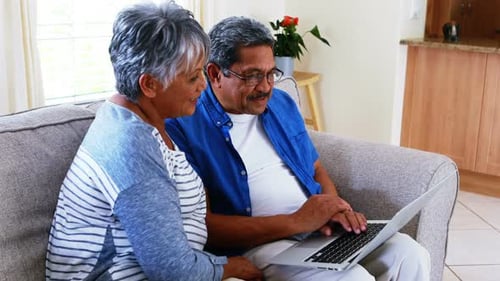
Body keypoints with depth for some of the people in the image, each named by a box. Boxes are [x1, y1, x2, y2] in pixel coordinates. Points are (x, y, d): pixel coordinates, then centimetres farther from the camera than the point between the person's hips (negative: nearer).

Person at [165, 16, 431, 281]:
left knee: (410, 255, -10)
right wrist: (295, 222, -20)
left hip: (321, 228, 7)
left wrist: (334, 208, -3)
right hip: (253, 244, -7)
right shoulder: (183, 127, -9)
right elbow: (202, 225, -16)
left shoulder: (282, 103, 14)